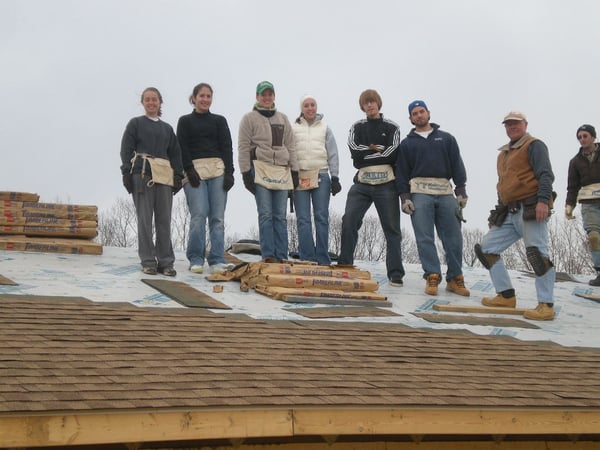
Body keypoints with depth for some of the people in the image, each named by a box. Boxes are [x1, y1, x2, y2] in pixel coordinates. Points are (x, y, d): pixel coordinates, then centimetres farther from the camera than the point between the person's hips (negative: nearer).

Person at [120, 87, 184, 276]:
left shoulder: (167, 128, 19)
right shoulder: (135, 123, 8)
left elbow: (175, 153, 17)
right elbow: (126, 149, 2)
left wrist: (178, 174, 5)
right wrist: (126, 173, -8)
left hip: (164, 176, 3)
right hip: (142, 174, -3)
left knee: (164, 220, 2)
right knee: (145, 220, -3)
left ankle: (165, 261, 6)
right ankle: (148, 262, 2)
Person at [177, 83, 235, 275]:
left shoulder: (219, 121, 17)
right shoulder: (185, 121, 11)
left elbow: (227, 147, 11)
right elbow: (182, 148, 3)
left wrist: (229, 172, -1)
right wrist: (189, 171, -10)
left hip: (218, 170, 2)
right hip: (195, 170, -2)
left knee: (218, 217, -3)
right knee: (199, 214, -12)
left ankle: (217, 261, -2)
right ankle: (196, 259, -3)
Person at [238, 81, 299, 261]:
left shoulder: (283, 118, 19)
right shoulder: (249, 118, 6)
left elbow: (290, 146, 19)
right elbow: (243, 147, 2)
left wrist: (295, 171, 12)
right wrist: (246, 172, -6)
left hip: (282, 170, 4)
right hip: (260, 169, -4)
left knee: (280, 216, 1)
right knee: (266, 214, -9)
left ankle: (281, 257, 1)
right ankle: (268, 256, -9)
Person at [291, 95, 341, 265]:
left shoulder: (324, 127, 13)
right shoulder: (293, 128, 11)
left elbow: (333, 154, 11)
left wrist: (335, 177, 3)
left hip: (321, 175, 0)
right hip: (299, 176, 0)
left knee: (322, 218, -2)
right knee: (303, 219, -4)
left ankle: (323, 260, -1)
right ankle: (307, 259, -3)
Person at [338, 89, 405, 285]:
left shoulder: (391, 127, 9)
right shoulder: (357, 127, 15)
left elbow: (392, 154, -8)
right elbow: (355, 151, -3)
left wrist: (367, 152, -4)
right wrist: (378, 150, -6)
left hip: (386, 184, -1)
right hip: (362, 183, 2)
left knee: (392, 228, 0)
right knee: (349, 221, -10)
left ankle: (395, 273, 4)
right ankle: (344, 266, 0)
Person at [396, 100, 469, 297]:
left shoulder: (446, 138, 16)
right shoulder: (407, 143, 14)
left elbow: (457, 166, 10)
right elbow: (402, 172, 9)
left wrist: (461, 191, 0)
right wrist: (405, 197, -3)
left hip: (445, 192, 1)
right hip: (420, 192, -1)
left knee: (453, 237, -3)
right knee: (425, 238, -9)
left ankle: (455, 278, 4)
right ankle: (432, 277, -8)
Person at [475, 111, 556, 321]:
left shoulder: (534, 145, -1)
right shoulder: (503, 153, 25)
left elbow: (545, 175, -12)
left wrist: (543, 200, -26)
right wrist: (496, 215, 24)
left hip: (530, 210, -9)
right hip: (509, 213, 9)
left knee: (537, 253, -17)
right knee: (486, 248, 6)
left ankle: (546, 306, -13)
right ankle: (506, 296, 10)